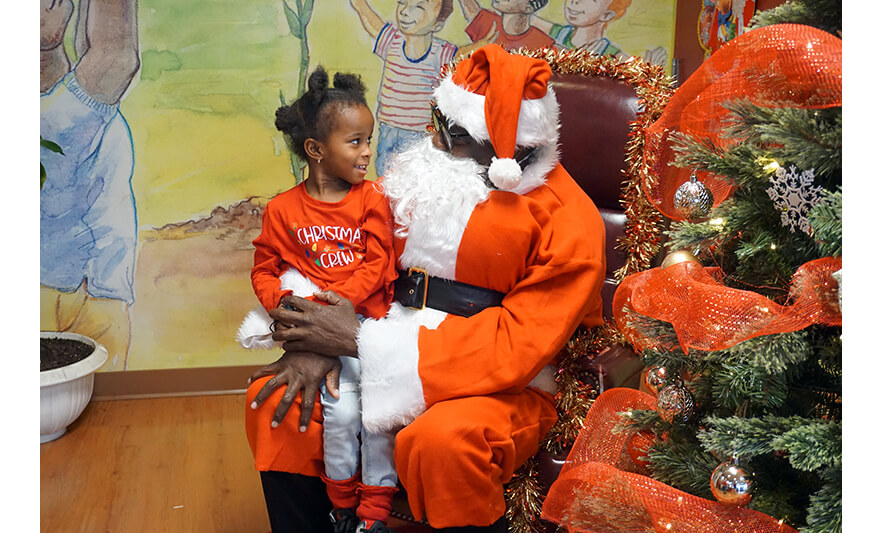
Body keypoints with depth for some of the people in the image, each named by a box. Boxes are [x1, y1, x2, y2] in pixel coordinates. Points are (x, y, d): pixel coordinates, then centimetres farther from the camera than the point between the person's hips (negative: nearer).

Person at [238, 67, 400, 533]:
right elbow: (263, 270, 11)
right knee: (342, 410, -18)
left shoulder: (371, 200, 5)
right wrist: (283, 302, -11)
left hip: (368, 317, 1)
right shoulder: (283, 210, 5)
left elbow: (376, 266, -2)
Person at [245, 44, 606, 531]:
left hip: (505, 388, -5)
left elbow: (515, 348, -21)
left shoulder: (567, 221, -15)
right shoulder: (426, 172, 4)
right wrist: (322, 341, -16)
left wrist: (360, 341, -22)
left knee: (442, 439, -36)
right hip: (389, 358, 6)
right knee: (273, 401, -10)